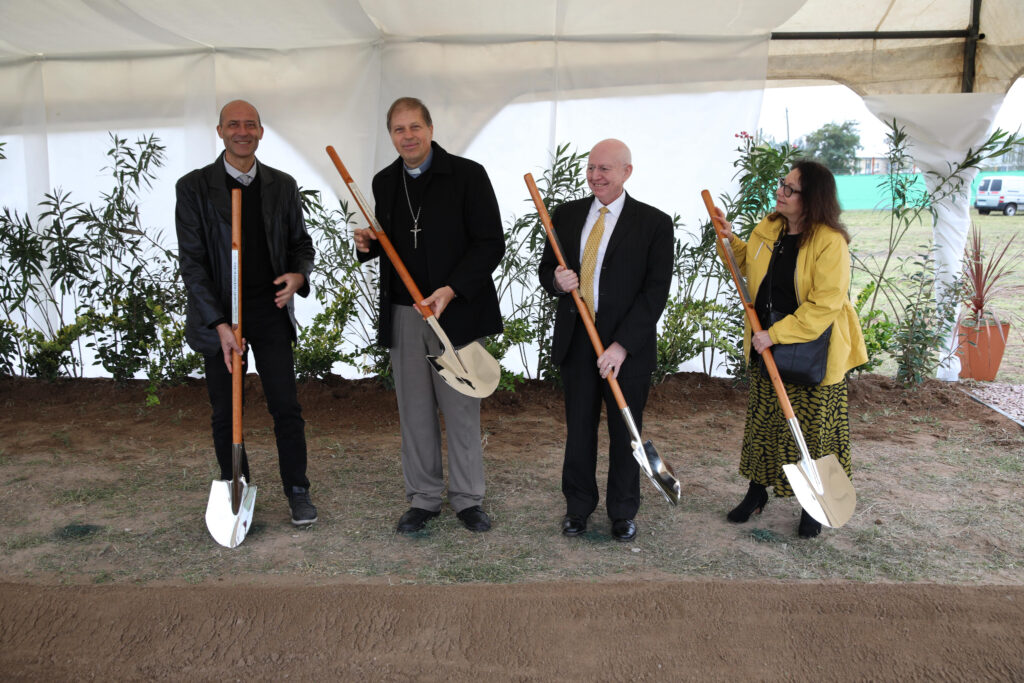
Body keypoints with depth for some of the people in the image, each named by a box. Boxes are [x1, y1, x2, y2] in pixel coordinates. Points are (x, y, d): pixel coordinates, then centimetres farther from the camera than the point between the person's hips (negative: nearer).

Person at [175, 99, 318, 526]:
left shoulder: (282, 185, 7)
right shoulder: (194, 187, -2)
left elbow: (300, 242, 14)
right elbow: (192, 262, -6)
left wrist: (298, 275, -11)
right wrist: (219, 324, -15)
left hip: (270, 310, 2)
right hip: (218, 315, -1)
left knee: (286, 407, 2)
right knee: (226, 413, 7)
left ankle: (297, 491, 17)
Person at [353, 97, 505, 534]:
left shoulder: (467, 174, -5)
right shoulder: (384, 182, 10)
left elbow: (491, 244, -9)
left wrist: (451, 289, -20)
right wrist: (369, 243, -3)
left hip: (455, 311, -4)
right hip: (403, 314, 4)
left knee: (460, 408, 4)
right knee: (414, 411, 9)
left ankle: (467, 499, 19)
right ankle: (423, 498, 22)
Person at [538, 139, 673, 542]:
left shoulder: (654, 223, -5)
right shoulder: (567, 214, 7)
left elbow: (656, 291, -10)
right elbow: (546, 269, 14)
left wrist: (622, 345, -17)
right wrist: (557, 280, -12)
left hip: (628, 346, -3)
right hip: (575, 340, 3)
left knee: (625, 431, 10)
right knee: (578, 429, 12)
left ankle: (623, 512, 29)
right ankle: (578, 506, 31)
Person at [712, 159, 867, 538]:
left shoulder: (830, 241, -19)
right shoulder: (767, 229, 3)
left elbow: (825, 305, -24)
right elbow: (748, 264, 23)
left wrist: (776, 334, -25)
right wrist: (729, 239, 7)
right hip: (767, 347, 6)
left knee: (812, 429, 8)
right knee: (762, 421, 16)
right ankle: (756, 492, 34)